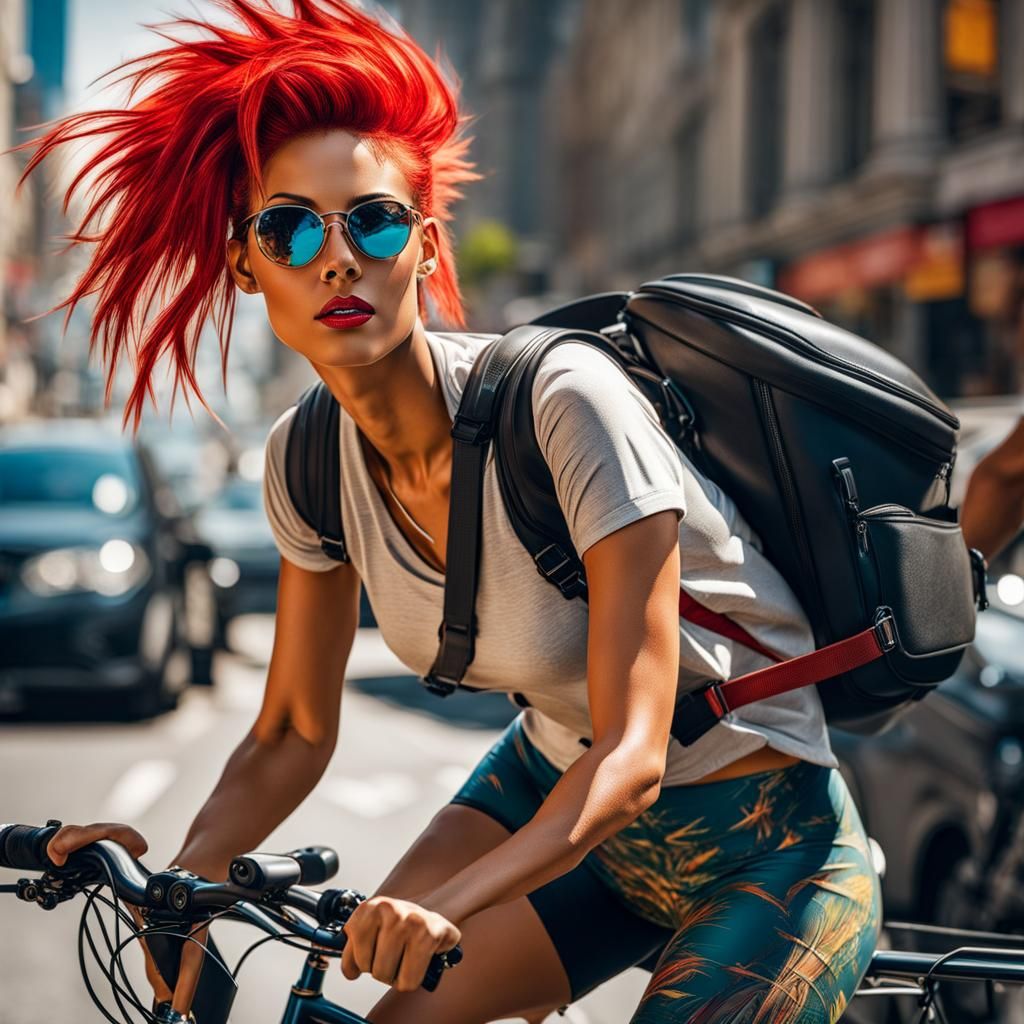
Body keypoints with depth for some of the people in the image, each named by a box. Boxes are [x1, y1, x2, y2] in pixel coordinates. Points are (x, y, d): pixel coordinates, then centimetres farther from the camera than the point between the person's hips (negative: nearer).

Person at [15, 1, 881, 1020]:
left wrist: (446, 909, -42)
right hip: (554, 783, 5)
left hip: (760, 847, -5)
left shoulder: (565, 401, -28)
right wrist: (181, 875, -17)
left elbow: (632, 755, -29)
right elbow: (294, 734, 0)